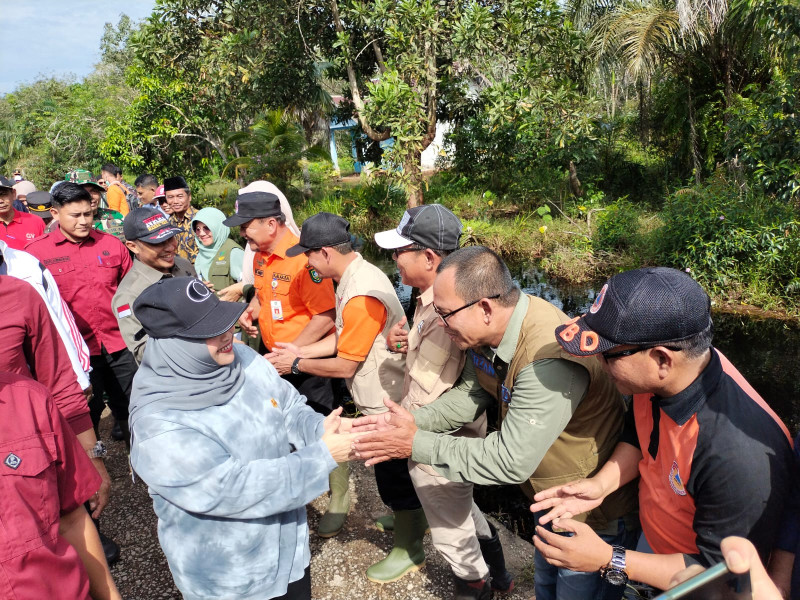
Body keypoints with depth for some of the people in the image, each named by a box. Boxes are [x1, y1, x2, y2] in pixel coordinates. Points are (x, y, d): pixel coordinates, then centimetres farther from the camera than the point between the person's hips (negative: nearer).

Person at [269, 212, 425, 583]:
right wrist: (302, 351, 3)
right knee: (393, 471, 26)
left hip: (387, 402, -9)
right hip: (380, 397, 9)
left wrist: (296, 365, -11)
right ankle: (412, 520, 49)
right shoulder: (355, 275, 0)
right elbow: (342, 337, 7)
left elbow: (345, 366, -23)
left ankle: (409, 550, 31)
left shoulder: (361, 295, -31)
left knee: (393, 474, 9)